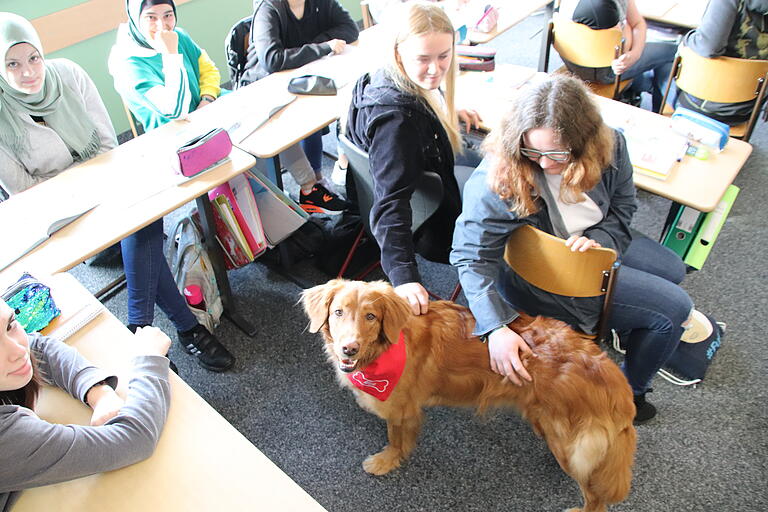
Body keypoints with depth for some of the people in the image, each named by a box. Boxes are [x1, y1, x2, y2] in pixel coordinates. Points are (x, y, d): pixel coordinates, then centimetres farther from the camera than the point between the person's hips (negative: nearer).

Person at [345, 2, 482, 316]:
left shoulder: (397, 81, -12)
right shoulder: (396, 117, -38)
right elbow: (391, 200, -44)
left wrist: (448, 115, 12)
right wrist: (404, 275, -49)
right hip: (426, 225, -9)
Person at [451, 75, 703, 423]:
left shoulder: (608, 146, -18)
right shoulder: (497, 178, -36)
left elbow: (623, 206, -1)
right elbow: (472, 257, -34)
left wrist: (599, 239, -22)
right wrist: (496, 329, -43)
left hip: (594, 243, 7)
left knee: (672, 271, 25)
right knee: (673, 309, -4)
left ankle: (626, 328, 53)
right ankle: (629, 393, 22)